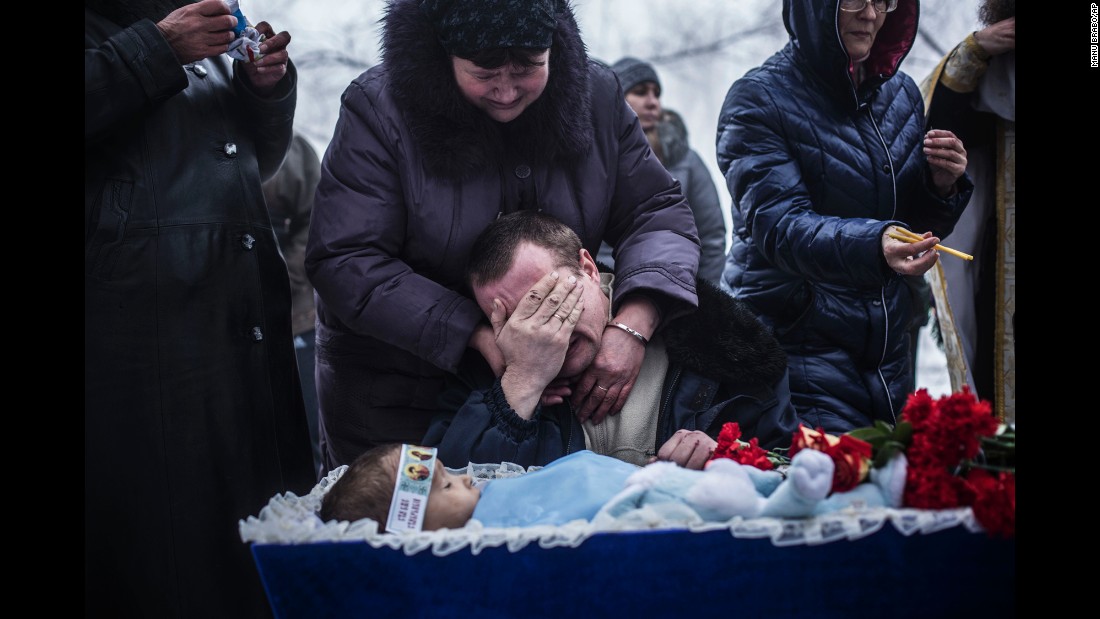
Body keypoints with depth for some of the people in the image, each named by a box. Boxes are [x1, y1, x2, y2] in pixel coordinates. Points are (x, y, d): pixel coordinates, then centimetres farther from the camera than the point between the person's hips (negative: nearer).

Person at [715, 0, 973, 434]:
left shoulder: (901, 93, 10)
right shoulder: (757, 100, -8)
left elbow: (919, 226, 16)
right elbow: (780, 226, -21)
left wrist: (942, 186, -6)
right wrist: (875, 245, -38)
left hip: (886, 348, 6)